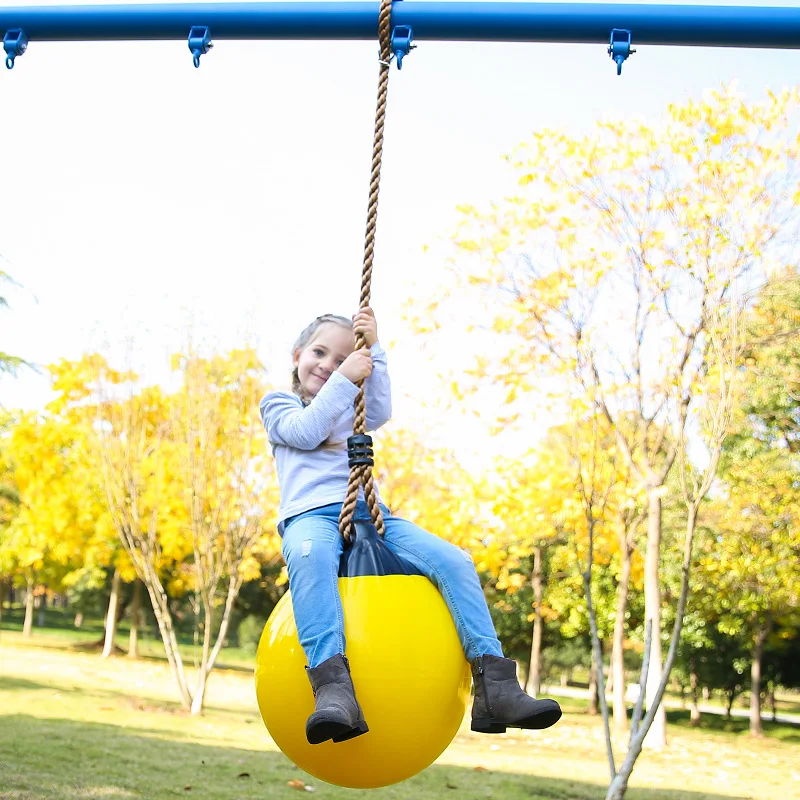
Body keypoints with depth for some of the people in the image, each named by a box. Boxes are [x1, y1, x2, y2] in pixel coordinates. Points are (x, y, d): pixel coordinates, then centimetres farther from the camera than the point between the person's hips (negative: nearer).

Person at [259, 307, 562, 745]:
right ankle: (333, 688, -59)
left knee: (454, 561, -19)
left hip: (370, 513, 5)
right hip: (311, 515, -5)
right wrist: (343, 381, -3)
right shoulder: (277, 402, 22)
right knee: (310, 557, -43)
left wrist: (373, 351, 4)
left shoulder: (349, 410, 34)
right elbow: (305, 431, -1)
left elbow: (380, 412, 10)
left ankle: (494, 688, -27)